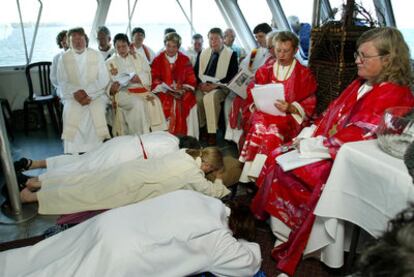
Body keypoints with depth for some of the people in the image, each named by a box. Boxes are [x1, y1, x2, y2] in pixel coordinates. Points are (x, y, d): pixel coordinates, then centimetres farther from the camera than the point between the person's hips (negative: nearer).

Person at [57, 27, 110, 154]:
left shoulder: (97, 56, 4)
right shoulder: (64, 58, 7)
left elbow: (103, 80, -2)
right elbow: (62, 82, 3)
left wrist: (86, 92, -15)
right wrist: (75, 93, -17)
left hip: (96, 94, -1)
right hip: (73, 96, 1)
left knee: (97, 110, -31)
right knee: (71, 111, -29)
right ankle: (73, 152, -21)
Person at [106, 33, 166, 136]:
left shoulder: (139, 58, 19)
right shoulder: (109, 63, 13)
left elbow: (148, 76, 8)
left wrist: (139, 78, -14)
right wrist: (112, 88, -20)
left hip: (141, 89, 2)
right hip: (121, 92, -2)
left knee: (154, 101, -29)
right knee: (138, 103, -34)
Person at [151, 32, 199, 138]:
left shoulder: (185, 60, 11)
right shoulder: (158, 60, 9)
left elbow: (191, 79, 8)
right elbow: (154, 79, 3)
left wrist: (185, 87, -11)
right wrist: (164, 87, -15)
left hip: (182, 90, 1)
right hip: (164, 91, -1)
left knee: (189, 101, -30)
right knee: (168, 103, -33)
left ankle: (188, 136, -22)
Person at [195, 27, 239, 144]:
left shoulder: (231, 54, 2)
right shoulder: (202, 53, 17)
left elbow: (232, 76, -8)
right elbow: (195, 72, 13)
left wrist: (215, 85, -18)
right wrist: (201, 83, -9)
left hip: (220, 88, -4)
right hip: (203, 87, 4)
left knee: (210, 98, -35)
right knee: (195, 97, -28)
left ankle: (212, 133, -25)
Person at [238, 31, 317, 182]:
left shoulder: (304, 74, 7)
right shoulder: (264, 71, 15)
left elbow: (309, 105, 3)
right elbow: (252, 95, 16)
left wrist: (291, 108, -16)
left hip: (290, 117, -2)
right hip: (264, 113, 2)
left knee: (273, 130, -35)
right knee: (259, 127, -33)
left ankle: (251, 179, -32)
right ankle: (249, 179, -32)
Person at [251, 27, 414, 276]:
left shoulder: (394, 95, -17)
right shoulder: (360, 85, 11)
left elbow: (358, 136, -24)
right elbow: (331, 115, 13)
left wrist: (311, 147, -22)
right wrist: (308, 135, -2)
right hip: (331, 148, 9)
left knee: (285, 168, -19)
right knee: (278, 156, -3)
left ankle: (287, 243, 0)